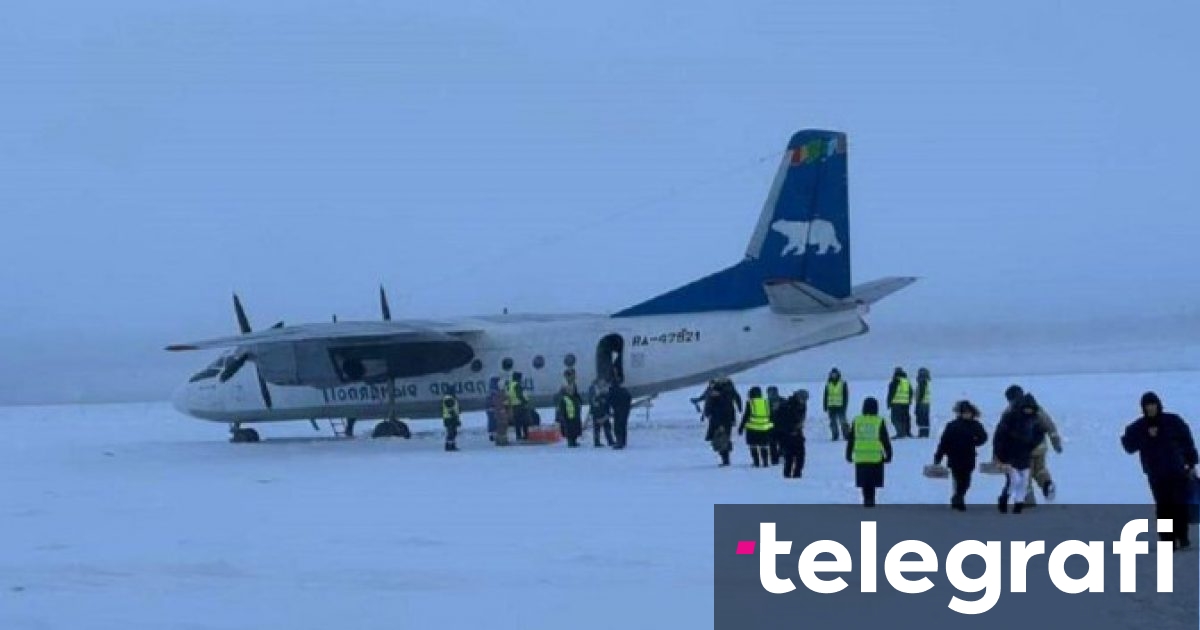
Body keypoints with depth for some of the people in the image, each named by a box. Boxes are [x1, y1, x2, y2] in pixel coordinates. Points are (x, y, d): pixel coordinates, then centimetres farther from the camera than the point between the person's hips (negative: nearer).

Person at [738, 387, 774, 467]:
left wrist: (741, 427, 4)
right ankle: (766, 463, 8)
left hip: (752, 428, -3)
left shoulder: (750, 403, -4)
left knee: (754, 447, 4)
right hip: (765, 428, 3)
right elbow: (770, 416, 10)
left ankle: (757, 463, -2)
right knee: (765, 447, 10)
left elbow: (746, 416, -3)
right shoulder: (766, 402, 6)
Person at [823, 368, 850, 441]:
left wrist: (844, 405, -8)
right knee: (833, 422, 3)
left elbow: (846, 395, 0)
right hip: (831, 407, 3)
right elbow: (825, 396, 14)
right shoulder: (828, 384, 10)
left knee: (842, 421, -8)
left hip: (840, 406, -3)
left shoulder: (843, 383, 1)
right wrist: (825, 406, 10)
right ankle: (835, 437, 9)